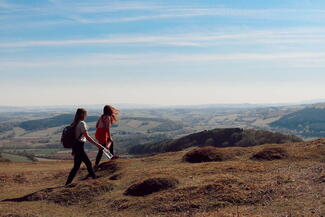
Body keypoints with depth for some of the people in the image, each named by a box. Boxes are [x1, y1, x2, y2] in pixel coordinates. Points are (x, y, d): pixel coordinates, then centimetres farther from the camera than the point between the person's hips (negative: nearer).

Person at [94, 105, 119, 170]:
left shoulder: (102, 116, 11)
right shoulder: (108, 117, -13)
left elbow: (97, 125, 15)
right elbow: (107, 128, -19)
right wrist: (109, 136, -14)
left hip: (98, 133, 9)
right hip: (103, 135, -9)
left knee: (111, 142, 29)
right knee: (101, 150, -3)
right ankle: (96, 165, -5)